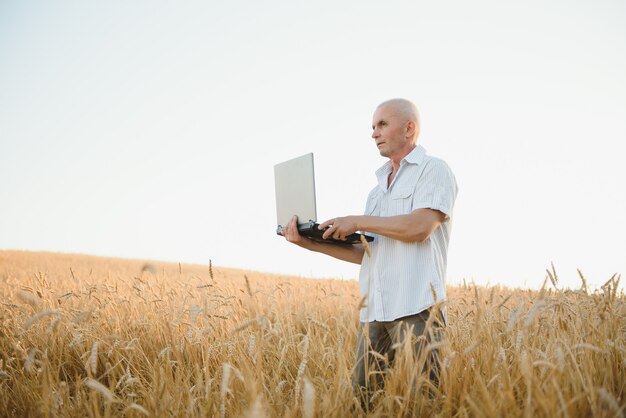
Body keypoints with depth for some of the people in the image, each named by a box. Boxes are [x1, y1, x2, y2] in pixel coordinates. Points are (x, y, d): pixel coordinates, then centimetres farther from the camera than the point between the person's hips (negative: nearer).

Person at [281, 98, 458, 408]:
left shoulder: (434, 170, 1)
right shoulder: (378, 189, 24)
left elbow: (419, 227, -16)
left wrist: (358, 221, -7)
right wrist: (310, 242, 10)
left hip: (416, 309, -7)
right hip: (374, 312, 7)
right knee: (361, 400, 4)